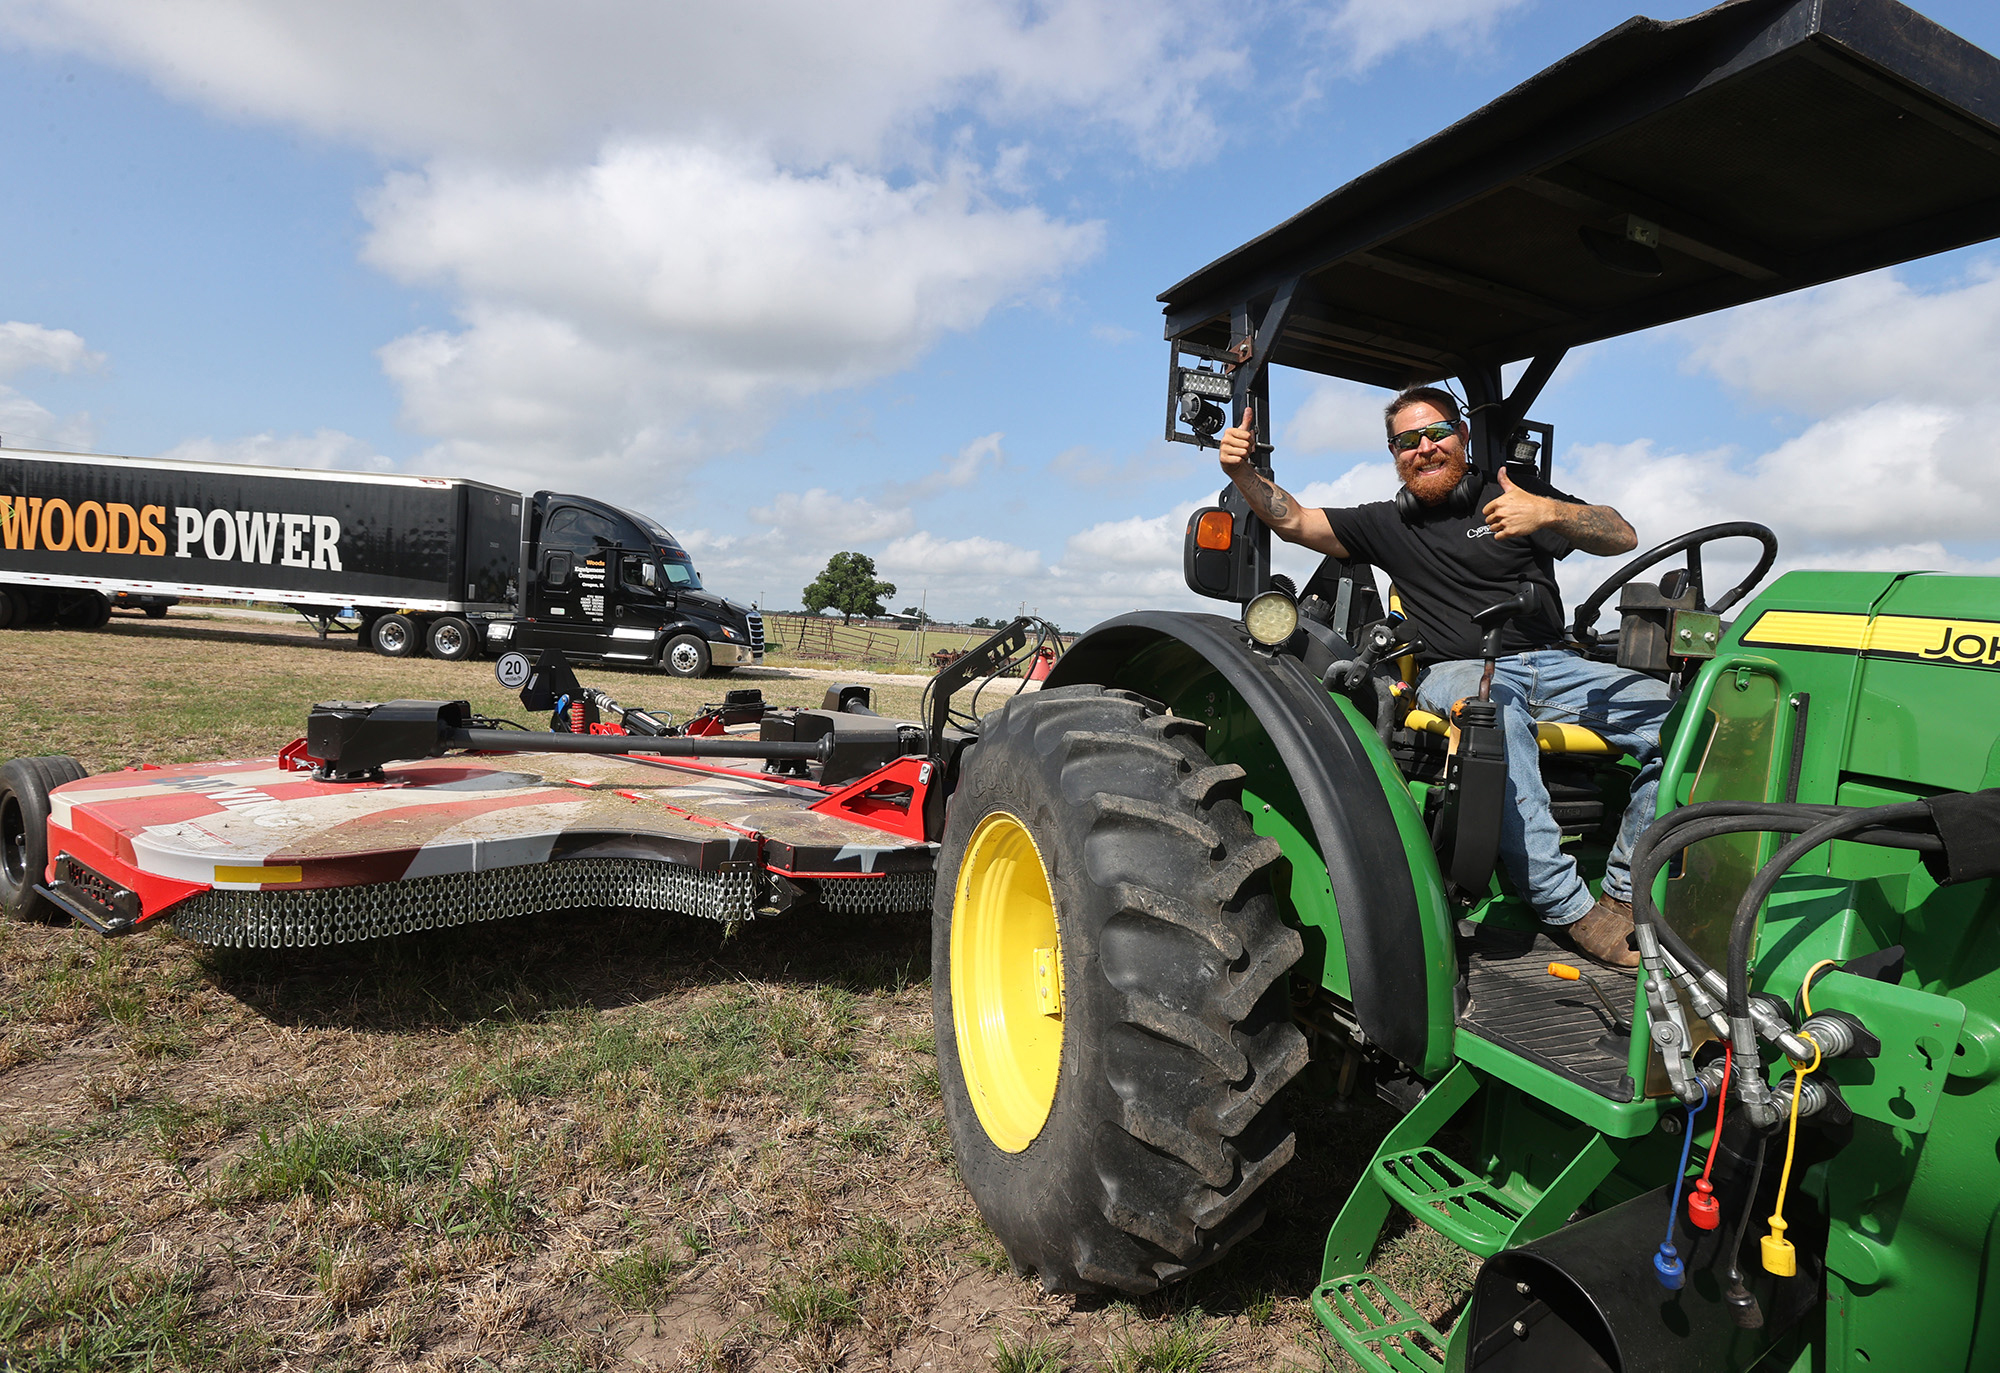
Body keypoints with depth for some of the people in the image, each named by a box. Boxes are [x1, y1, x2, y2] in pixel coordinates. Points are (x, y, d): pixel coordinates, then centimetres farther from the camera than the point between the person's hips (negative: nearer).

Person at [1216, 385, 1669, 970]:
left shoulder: (1513, 489, 13)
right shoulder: (1387, 525, 18)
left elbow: (1623, 536, 4)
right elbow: (1293, 521, 11)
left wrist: (1549, 513, -15)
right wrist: (1243, 471, -6)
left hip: (1553, 664, 2)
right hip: (1458, 672, -2)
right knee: (1495, 710, -39)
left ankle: (1624, 897, -13)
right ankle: (1568, 909, -35)